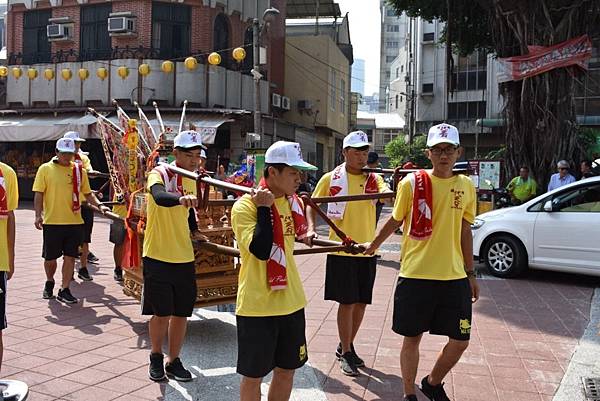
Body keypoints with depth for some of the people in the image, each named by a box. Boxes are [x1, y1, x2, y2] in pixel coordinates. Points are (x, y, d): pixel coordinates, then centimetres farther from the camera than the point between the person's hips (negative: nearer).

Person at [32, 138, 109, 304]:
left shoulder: (79, 170, 6)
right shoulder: (45, 169, -1)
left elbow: (87, 193, 12)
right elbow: (38, 194, -3)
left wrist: (99, 205, -3)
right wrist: (38, 215, -12)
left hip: (75, 221, 2)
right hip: (52, 222, -2)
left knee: (70, 256, 3)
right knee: (50, 257, 9)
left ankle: (64, 290, 14)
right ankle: (49, 282, 37)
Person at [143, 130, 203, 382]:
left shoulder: (191, 180, 8)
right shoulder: (159, 174, -12)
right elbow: (159, 197, -37)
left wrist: (195, 230, 15)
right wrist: (181, 198, -54)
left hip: (184, 258, 6)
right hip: (158, 257, -5)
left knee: (181, 313, 10)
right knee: (161, 313, 3)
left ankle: (173, 361, 25)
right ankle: (156, 357, 27)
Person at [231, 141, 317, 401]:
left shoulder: (294, 202, 5)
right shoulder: (245, 206, -15)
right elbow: (261, 250, -27)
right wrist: (264, 207, -22)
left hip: (292, 302, 6)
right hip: (257, 306, -6)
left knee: (287, 369, 16)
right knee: (253, 375, 7)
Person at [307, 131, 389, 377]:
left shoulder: (374, 179, 4)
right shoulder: (331, 179, -2)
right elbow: (312, 205, 5)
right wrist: (311, 227, -12)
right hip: (342, 251, -3)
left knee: (361, 302, 12)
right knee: (347, 302, 0)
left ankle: (346, 346, 32)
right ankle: (345, 354, 16)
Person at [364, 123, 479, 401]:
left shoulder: (466, 186, 4)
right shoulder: (412, 183, -6)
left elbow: (465, 231, 12)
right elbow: (395, 220, 8)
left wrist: (470, 273, 14)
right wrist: (373, 245, 17)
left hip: (454, 277, 3)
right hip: (415, 276, -3)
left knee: (460, 341, 8)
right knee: (412, 337, 8)